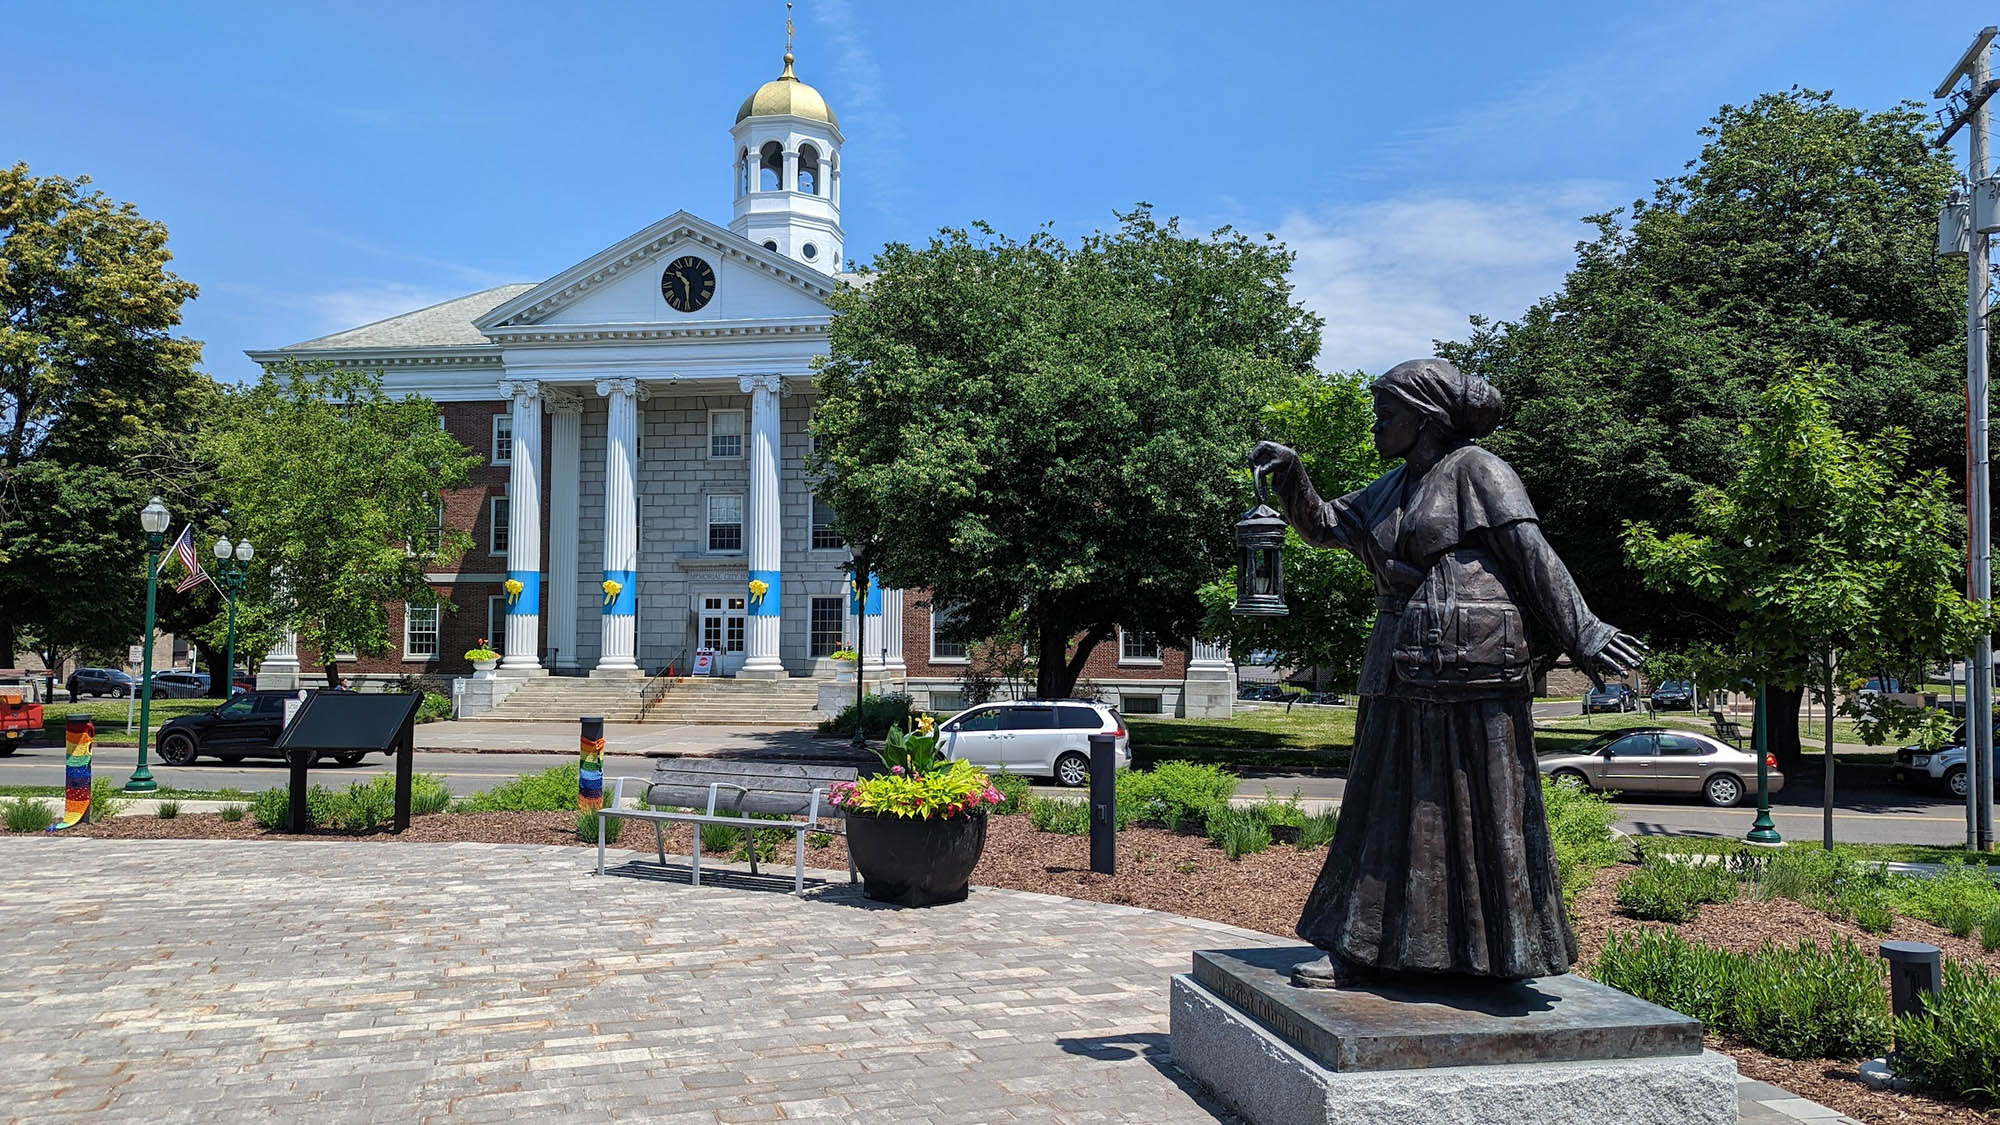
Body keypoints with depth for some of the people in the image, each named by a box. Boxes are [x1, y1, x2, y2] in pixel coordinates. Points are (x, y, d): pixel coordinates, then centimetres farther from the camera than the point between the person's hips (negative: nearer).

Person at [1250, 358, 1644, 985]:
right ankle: (1357, 948, 13)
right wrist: (1289, 475, 6)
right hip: (1404, 668, 8)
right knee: (1388, 801, 8)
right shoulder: (1395, 488, 19)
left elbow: (1534, 557, -9)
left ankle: (1507, 950, 12)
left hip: (1470, 663, -8)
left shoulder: (1476, 470, -4)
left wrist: (1583, 637, -15)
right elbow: (1322, 524, 23)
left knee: (1483, 802, -1)